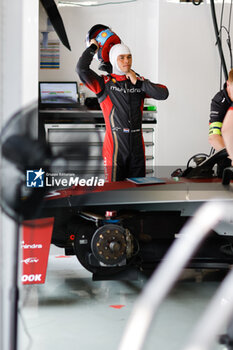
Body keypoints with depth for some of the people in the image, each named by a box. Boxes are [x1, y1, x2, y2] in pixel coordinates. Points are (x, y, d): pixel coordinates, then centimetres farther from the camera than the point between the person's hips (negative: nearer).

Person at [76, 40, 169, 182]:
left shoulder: (140, 82, 13)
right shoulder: (105, 83, 0)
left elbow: (163, 94, 1)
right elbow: (82, 69, -15)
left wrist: (139, 83, -4)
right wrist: (93, 47, 0)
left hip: (137, 148, 4)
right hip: (115, 147, -4)